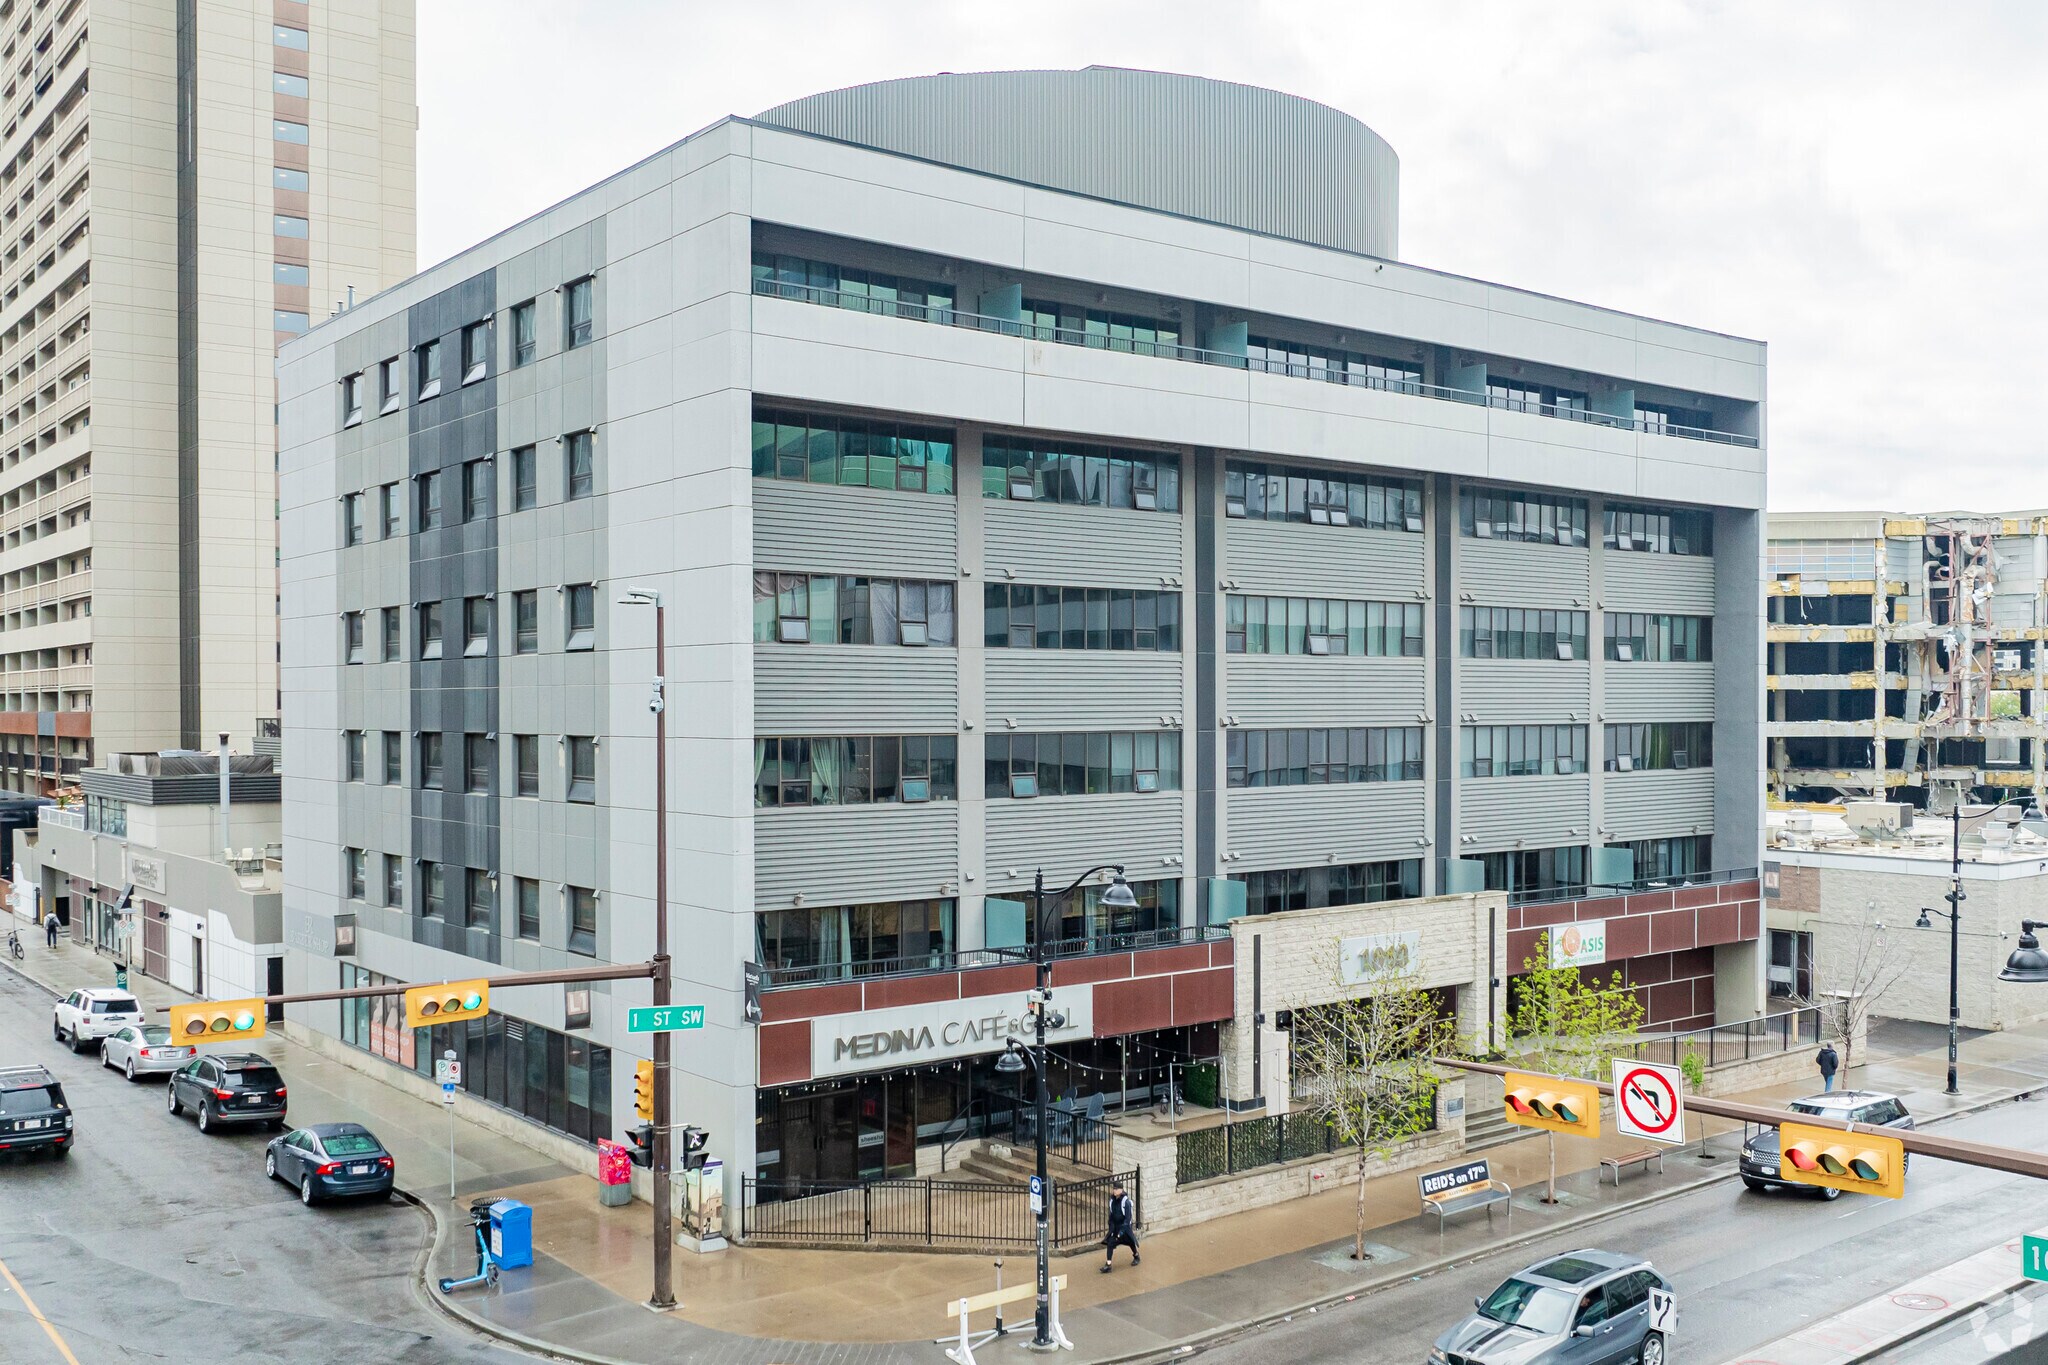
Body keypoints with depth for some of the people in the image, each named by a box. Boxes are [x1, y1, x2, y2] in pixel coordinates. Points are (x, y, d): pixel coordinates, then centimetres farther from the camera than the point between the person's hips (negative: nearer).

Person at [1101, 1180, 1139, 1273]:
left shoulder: (1126, 1201, -22)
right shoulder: (1112, 1200, -5)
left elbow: (1128, 1217, -21)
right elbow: (1111, 1215, 6)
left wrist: (1122, 1230, -24)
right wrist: (1111, 1227, 0)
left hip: (1125, 1226, -4)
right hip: (1115, 1226, 4)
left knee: (1130, 1242, 17)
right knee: (1110, 1243, -10)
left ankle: (1136, 1256, 47)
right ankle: (1108, 1265, -9)